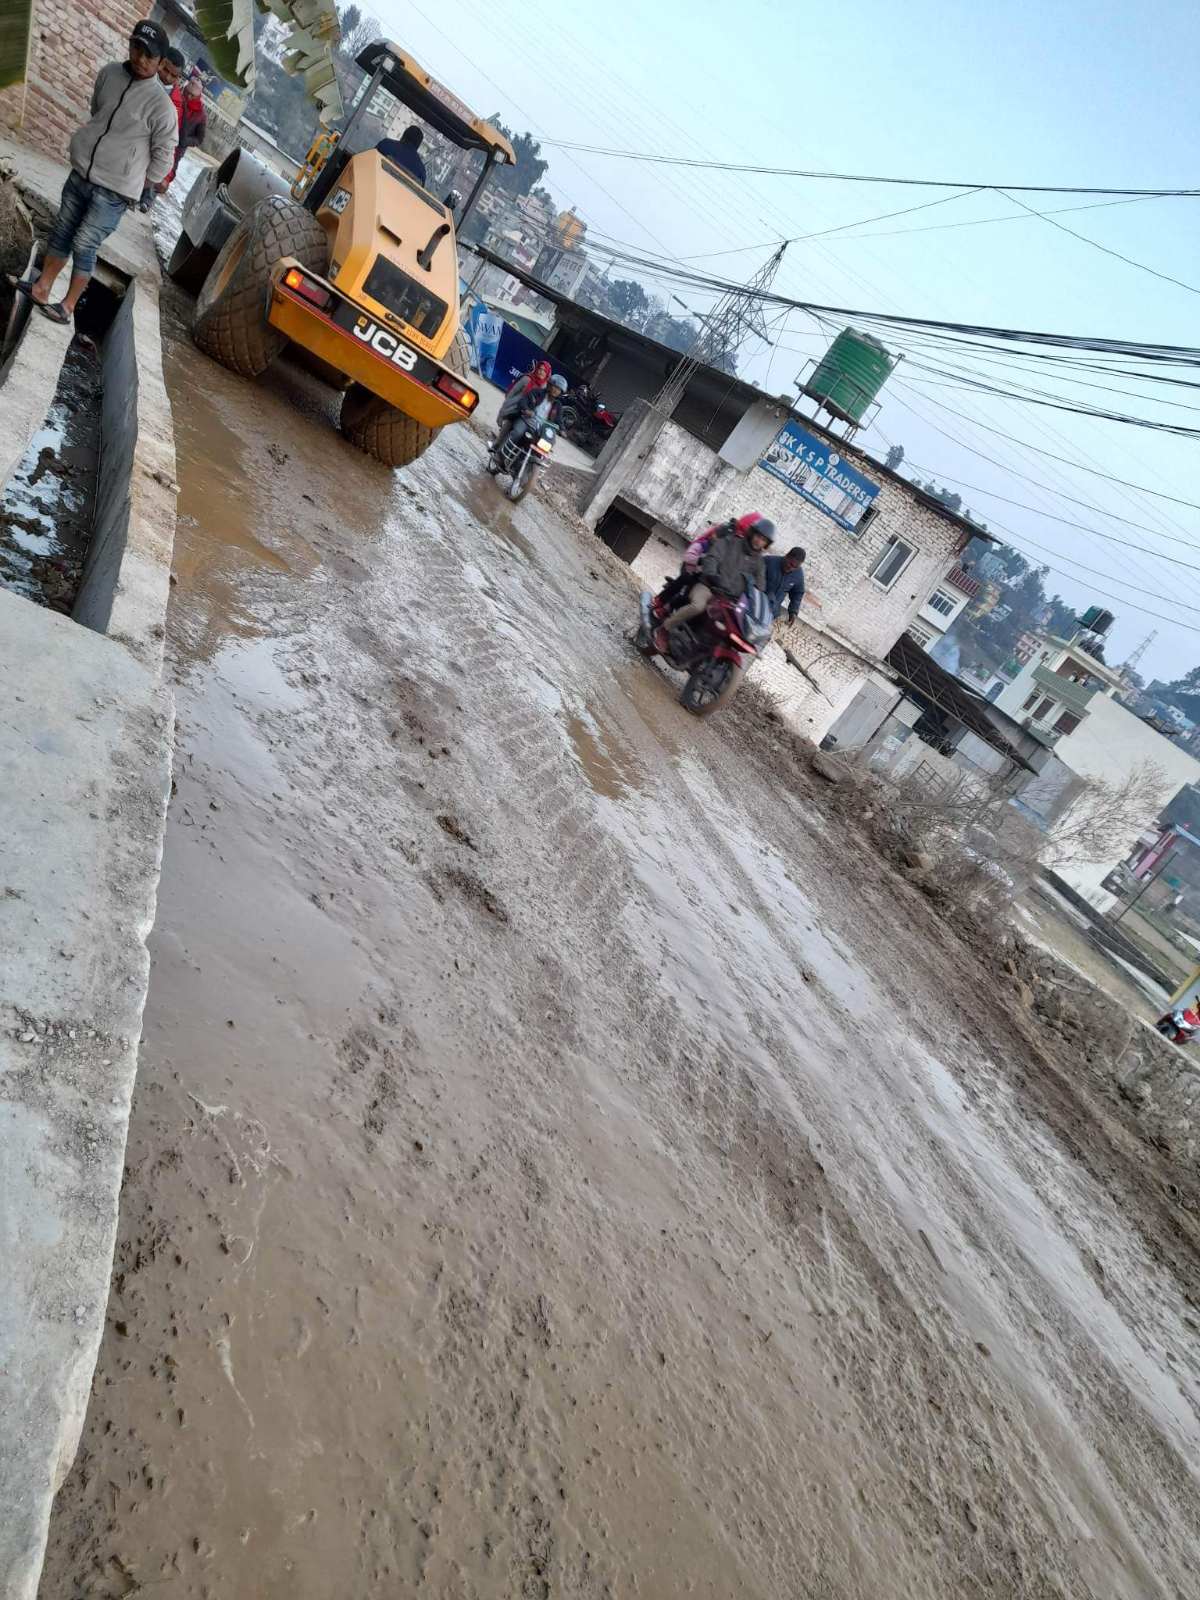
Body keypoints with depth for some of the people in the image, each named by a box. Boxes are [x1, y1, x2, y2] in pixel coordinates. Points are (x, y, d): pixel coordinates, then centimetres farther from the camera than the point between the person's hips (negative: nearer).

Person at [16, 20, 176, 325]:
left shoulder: (161, 105, -16)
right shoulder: (109, 73, 1)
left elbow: (164, 155, -8)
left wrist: (137, 184, -1)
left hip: (114, 192, -6)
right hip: (80, 174, 6)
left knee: (84, 246, -5)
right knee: (61, 233, 15)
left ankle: (68, 307, 8)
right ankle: (41, 288, 28)